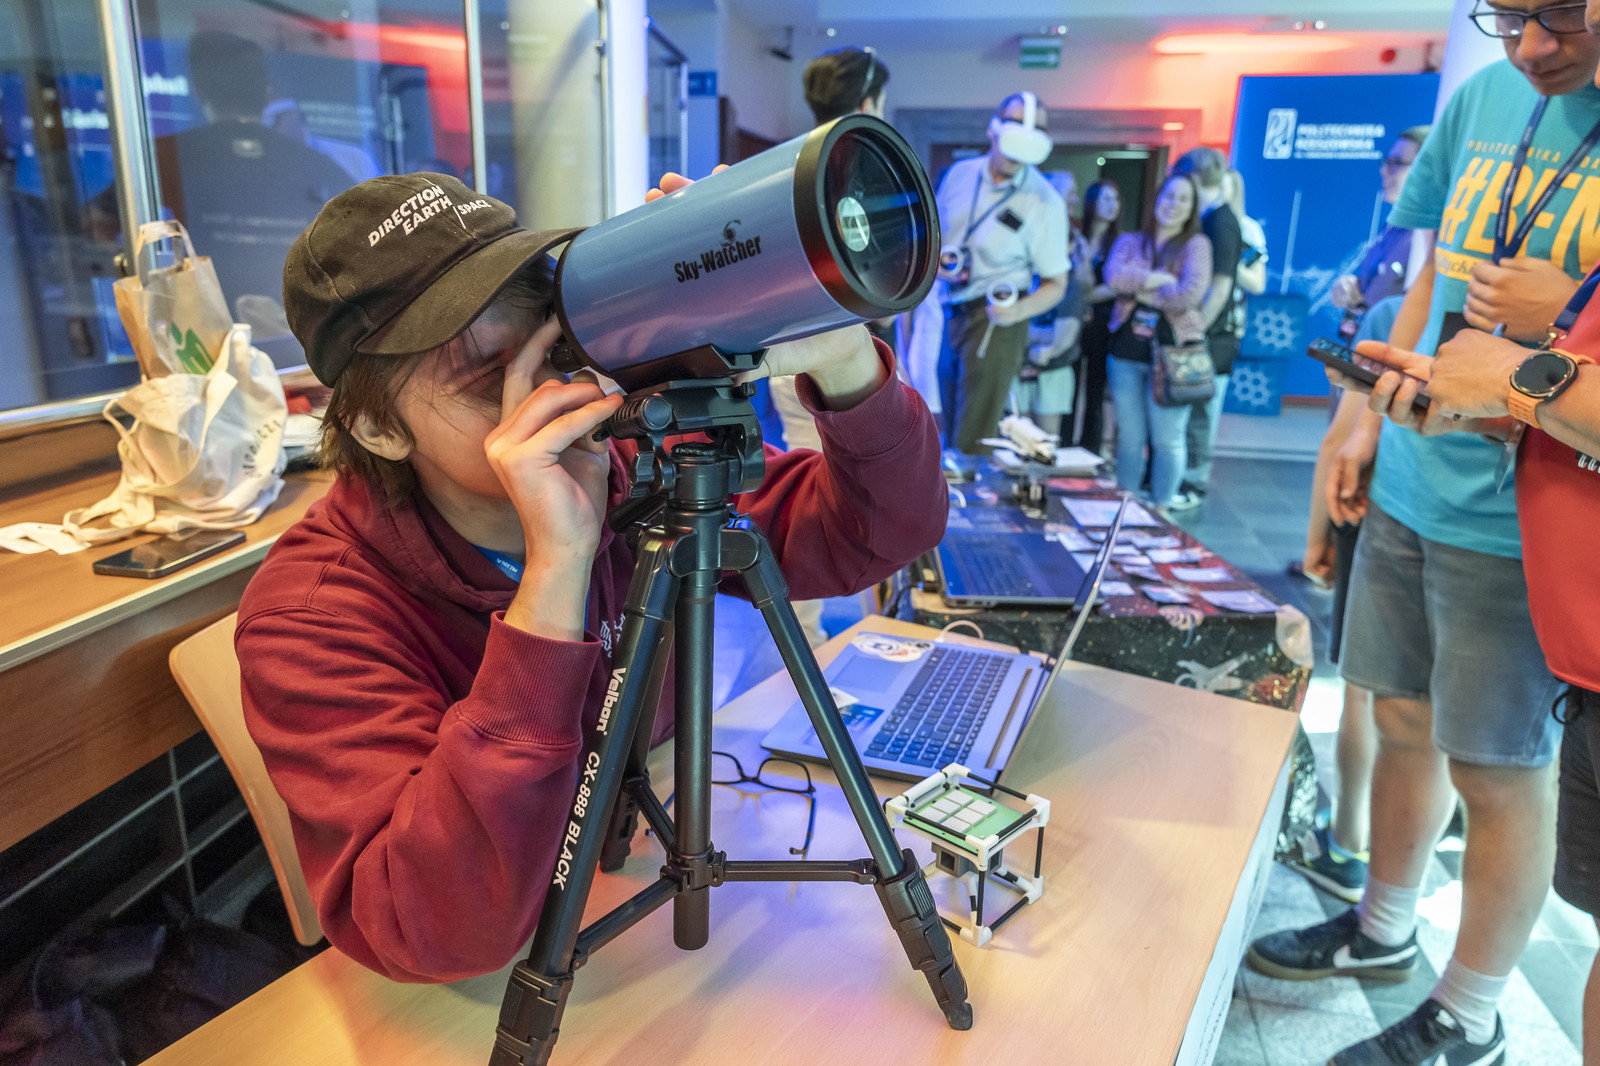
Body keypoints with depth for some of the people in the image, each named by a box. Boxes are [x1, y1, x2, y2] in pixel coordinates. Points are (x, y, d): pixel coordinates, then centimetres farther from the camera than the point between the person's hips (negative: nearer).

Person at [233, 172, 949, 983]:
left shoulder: (631, 471, -12)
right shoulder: (314, 612, -22)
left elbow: (887, 534, -9)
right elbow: (436, 938, -33)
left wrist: (840, 357, -29)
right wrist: (556, 572, -39)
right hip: (486, 1008, -2)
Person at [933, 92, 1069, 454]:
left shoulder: (1045, 202, -8)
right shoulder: (959, 174, 4)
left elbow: (1055, 284, -5)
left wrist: (1020, 310, -25)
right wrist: (937, 262, -4)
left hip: (995, 319, -4)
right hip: (945, 312, 5)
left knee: (971, 446, -7)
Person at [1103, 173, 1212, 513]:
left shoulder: (1196, 245, 1)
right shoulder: (1130, 242, 11)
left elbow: (1190, 295, -14)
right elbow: (1114, 277, -11)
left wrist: (1144, 291, -5)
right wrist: (1163, 278, -12)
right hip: (1127, 349, 3)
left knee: (1167, 439, 1)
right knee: (1129, 436, 10)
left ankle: (1161, 509, 12)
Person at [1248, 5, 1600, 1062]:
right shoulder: (1484, 96, 6)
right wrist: (1374, 418, 11)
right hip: (1411, 484, 6)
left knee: (1499, 769, 7)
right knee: (1405, 719, 18)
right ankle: (1385, 930, 40)